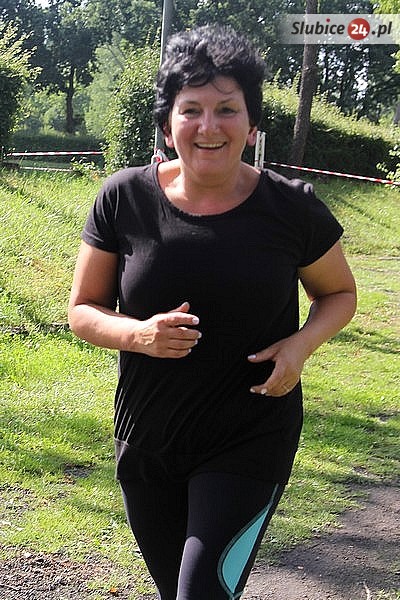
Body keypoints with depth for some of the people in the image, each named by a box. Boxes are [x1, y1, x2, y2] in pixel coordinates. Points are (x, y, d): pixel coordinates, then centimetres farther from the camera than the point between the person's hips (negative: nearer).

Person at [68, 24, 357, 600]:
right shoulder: (124, 198, -8)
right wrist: (139, 334, -21)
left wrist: (301, 343, -14)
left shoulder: (292, 208, -10)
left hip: (252, 442, -2)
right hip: (146, 442, 3)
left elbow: (339, 293, 7)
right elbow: (84, 310, 0)